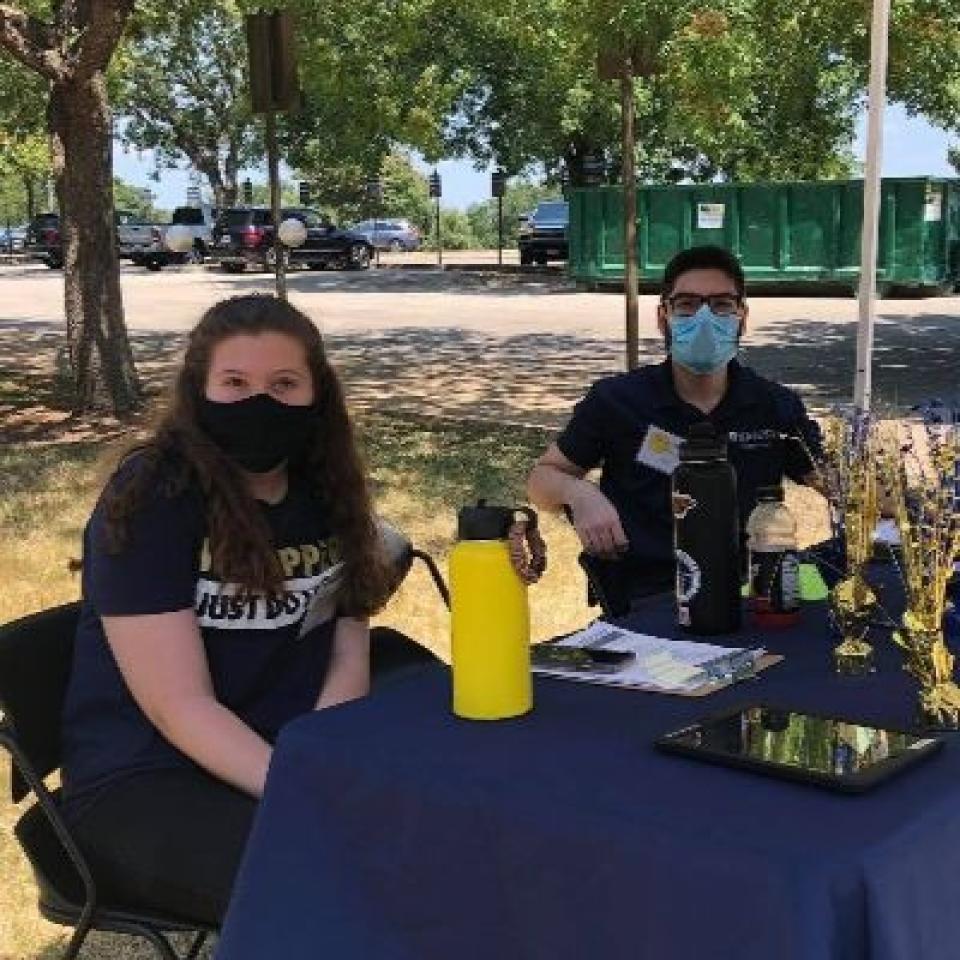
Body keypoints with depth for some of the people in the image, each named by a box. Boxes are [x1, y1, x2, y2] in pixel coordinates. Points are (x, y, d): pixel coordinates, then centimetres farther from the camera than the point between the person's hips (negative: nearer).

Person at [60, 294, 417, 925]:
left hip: (294, 756, 6)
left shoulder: (324, 492, 5)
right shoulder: (152, 498, -13)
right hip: (145, 781, -6)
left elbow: (348, 660, 2)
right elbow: (179, 705, -18)